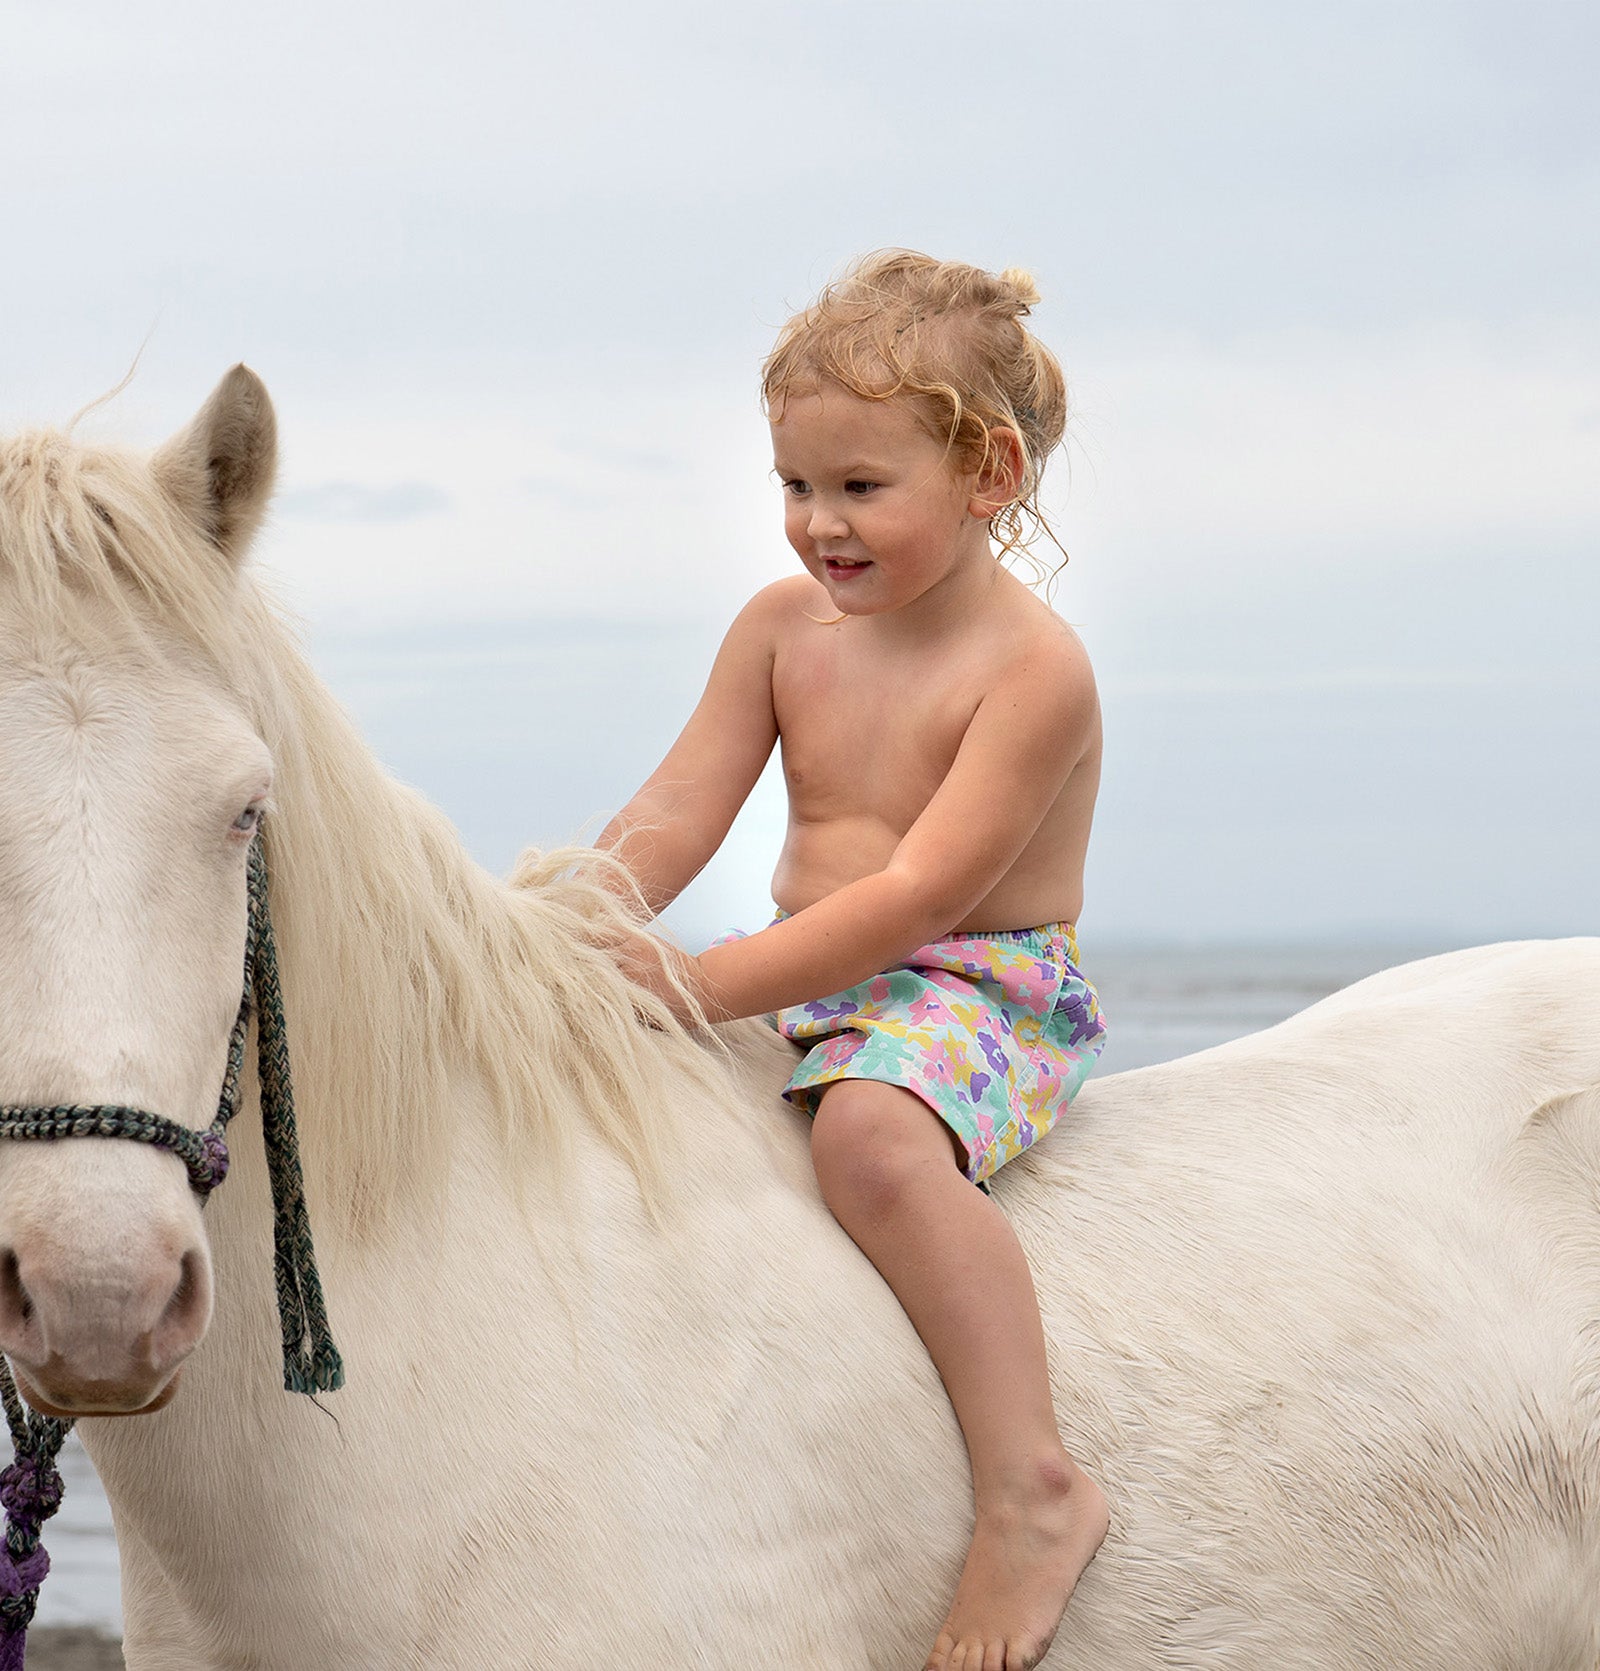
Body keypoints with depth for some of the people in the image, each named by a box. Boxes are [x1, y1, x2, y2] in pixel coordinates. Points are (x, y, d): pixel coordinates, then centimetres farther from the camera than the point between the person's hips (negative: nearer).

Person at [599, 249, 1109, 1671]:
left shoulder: (1034, 670, -17)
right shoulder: (786, 626, 5)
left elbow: (917, 896, -24)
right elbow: (673, 818, 2)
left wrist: (703, 984, -29)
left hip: (988, 999, -8)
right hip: (811, 988, 8)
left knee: (870, 1131, -38)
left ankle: (1033, 1485, -37)